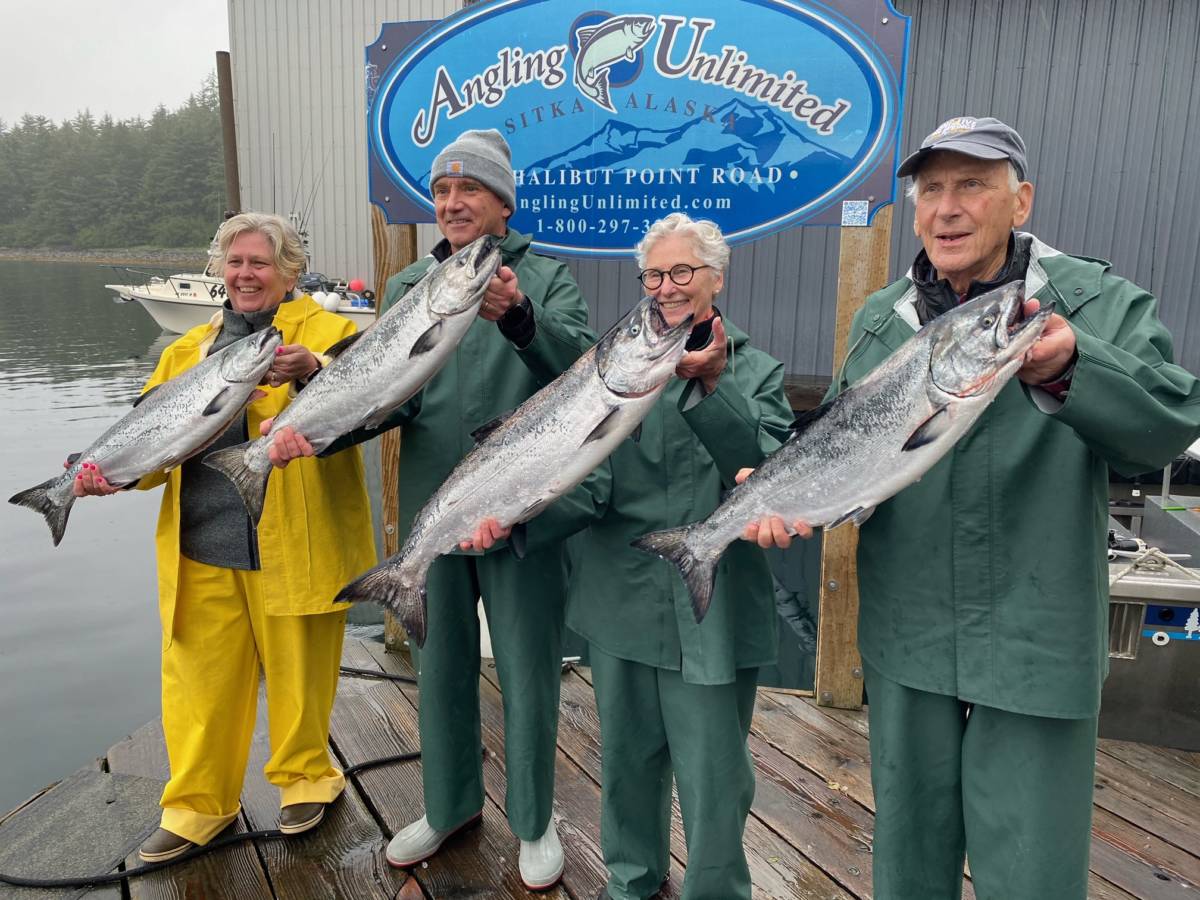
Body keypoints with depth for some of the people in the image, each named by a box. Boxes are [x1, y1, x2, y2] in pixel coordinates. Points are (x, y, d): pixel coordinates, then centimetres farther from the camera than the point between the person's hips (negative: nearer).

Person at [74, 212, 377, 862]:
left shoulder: (323, 331, 0)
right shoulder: (187, 351, 18)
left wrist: (311, 370, -38)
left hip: (292, 547, -4)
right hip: (199, 549, 5)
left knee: (296, 672, 9)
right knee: (201, 675, 11)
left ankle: (304, 777, 33)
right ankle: (198, 804, 30)